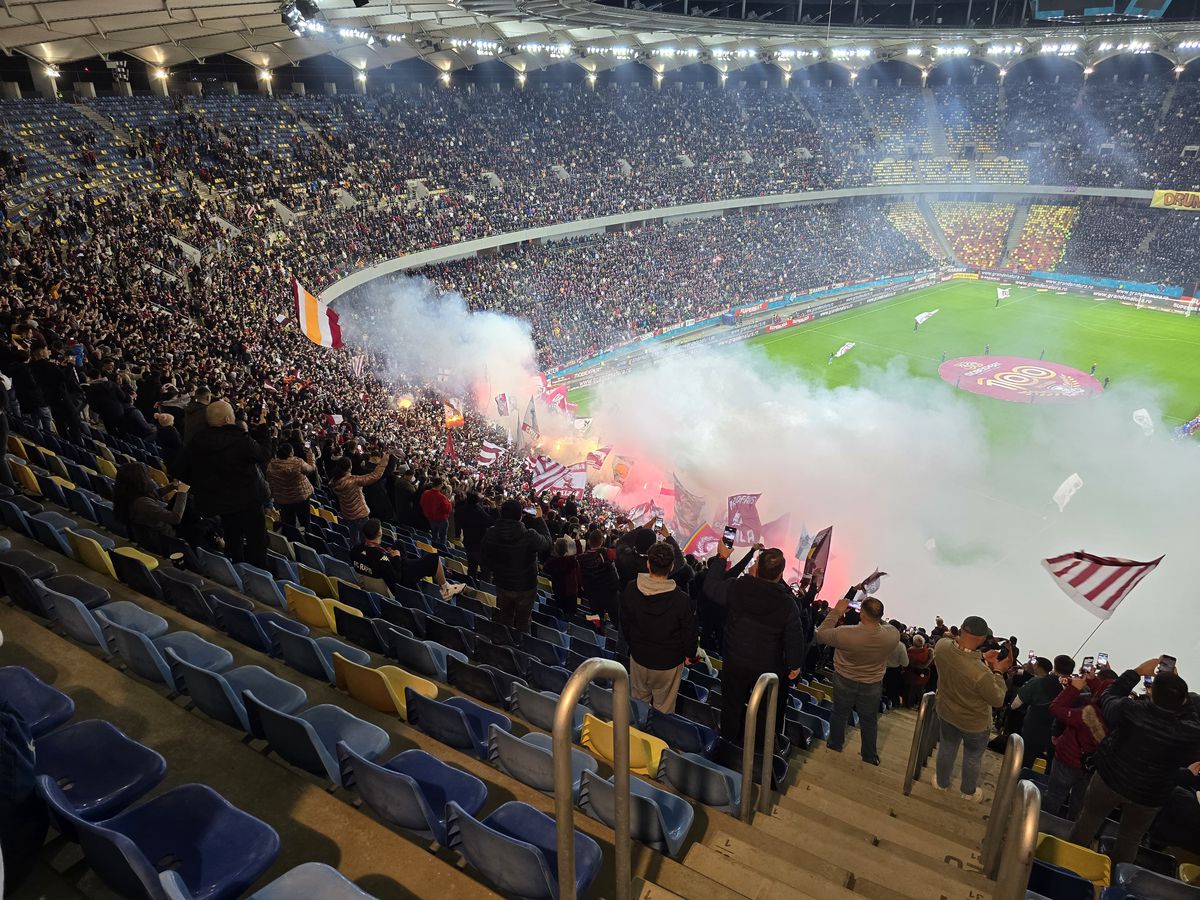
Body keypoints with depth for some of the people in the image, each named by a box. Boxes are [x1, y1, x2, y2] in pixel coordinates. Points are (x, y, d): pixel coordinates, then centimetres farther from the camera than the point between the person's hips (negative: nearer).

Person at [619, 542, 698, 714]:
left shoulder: (630, 590, -18)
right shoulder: (682, 600, -29)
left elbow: (625, 623, -1)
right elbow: (690, 633, -14)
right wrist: (690, 653, 7)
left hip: (638, 657, 3)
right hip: (669, 662, -3)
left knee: (639, 699, 24)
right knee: (663, 707, 16)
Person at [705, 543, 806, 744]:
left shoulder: (736, 588, -20)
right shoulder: (787, 603, -21)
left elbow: (710, 587, -1)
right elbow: (795, 637, -11)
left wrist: (721, 557, 8)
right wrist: (795, 665, 6)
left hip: (735, 665, 2)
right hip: (769, 668, -1)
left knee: (732, 707, 22)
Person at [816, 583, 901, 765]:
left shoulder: (845, 634, -35)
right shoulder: (893, 635, -26)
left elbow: (820, 635, -18)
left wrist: (836, 612, -15)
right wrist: (876, 616, -5)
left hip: (844, 681, -1)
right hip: (872, 686, 2)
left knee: (840, 714, 24)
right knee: (869, 721, 22)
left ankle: (835, 744, 45)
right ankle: (870, 755, 38)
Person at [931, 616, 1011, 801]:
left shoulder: (942, 646, -28)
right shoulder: (981, 673, -43)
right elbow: (997, 699, -21)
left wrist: (981, 658, -7)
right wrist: (998, 672, -12)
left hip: (946, 712, 4)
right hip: (974, 722, -4)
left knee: (946, 749, 29)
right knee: (972, 757, 25)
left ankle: (942, 782, 53)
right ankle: (969, 791, 50)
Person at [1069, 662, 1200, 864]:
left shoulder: (1129, 710, -27)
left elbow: (1109, 696, -4)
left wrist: (1137, 672, 0)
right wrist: (1178, 688, -9)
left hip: (1109, 779, 0)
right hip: (1148, 797, 0)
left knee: (1087, 823, 20)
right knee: (1129, 841, 21)